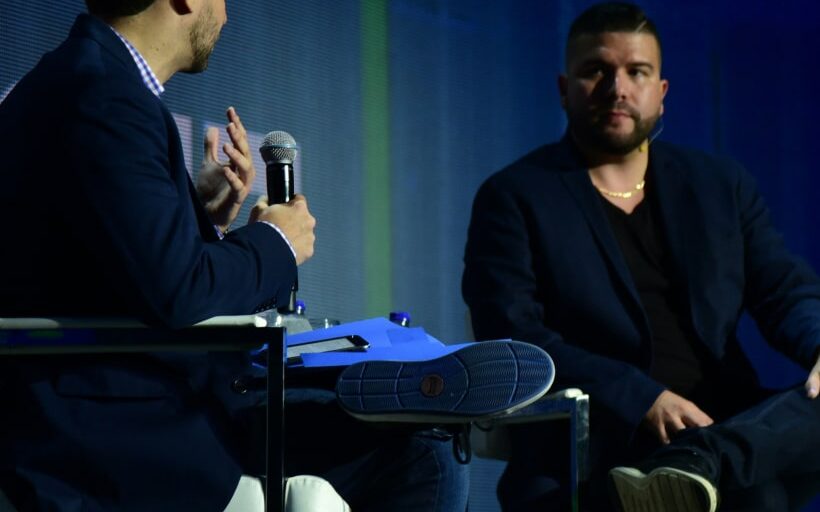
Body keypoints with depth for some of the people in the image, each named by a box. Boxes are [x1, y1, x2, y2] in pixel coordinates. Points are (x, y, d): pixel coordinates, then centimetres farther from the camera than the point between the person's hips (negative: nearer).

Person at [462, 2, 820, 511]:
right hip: (595, 448, -6)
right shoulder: (514, 198, 6)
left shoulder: (721, 184, 20)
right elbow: (511, 336, -6)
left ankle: (700, 469, -44)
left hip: (731, 431, 6)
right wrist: (643, 402, -18)